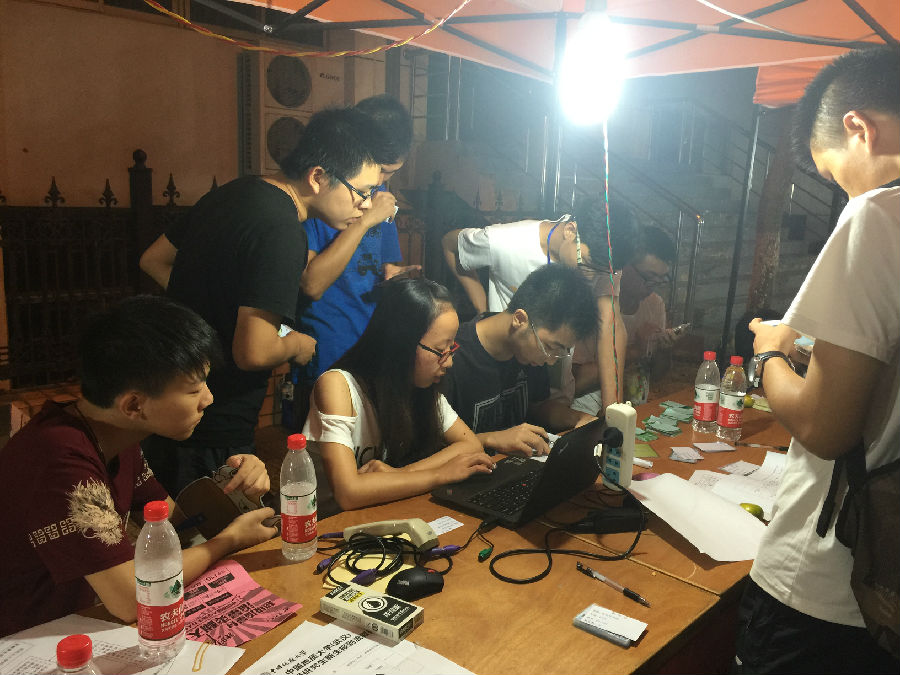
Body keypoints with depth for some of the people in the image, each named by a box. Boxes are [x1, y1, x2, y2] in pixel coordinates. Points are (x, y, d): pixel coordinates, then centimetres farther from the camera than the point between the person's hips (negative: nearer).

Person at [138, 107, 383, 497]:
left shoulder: (235, 193, 5)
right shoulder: (281, 232, -24)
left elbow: (153, 261, 17)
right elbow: (254, 353, -29)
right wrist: (296, 344, -9)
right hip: (210, 436, -9)